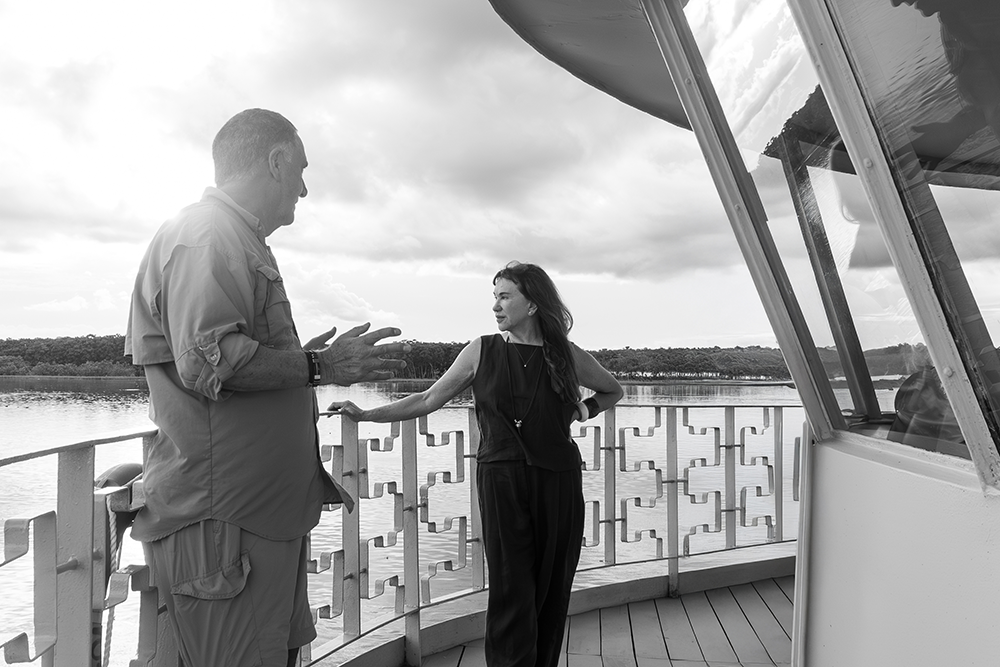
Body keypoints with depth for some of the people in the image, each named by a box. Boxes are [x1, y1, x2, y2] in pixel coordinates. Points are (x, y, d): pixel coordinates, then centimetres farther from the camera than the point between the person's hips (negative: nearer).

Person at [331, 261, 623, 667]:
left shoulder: (566, 356, 5)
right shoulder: (481, 352, 4)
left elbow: (613, 391, 23)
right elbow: (428, 400, 5)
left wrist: (583, 410, 7)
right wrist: (365, 414, 0)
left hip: (558, 481, 1)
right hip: (502, 481, -1)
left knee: (552, 589, 6)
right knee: (511, 591, -4)